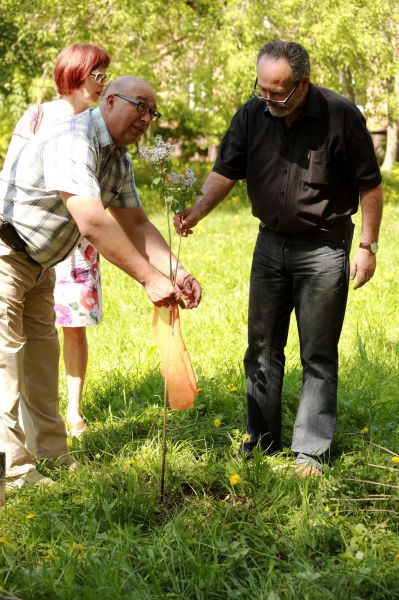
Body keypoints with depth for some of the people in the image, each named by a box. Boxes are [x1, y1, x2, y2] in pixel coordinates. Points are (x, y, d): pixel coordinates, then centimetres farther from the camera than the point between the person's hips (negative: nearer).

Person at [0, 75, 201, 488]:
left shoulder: (118, 160, 6)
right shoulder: (72, 142, -27)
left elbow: (136, 225, 9)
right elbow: (93, 224, -36)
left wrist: (177, 273, -6)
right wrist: (149, 279, -34)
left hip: (38, 264, 10)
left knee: (42, 356, 13)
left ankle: (52, 454, 21)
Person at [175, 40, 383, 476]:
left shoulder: (341, 116, -15)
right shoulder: (252, 115, -4)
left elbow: (369, 185, -8)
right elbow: (225, 172, -3)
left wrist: (368, 247, -9)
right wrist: (196, 211, -21)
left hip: (323, 247, -4)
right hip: (271, 242, 4)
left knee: (318, 355, 3)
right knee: (262, 347, 10)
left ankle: (311, 450, 12)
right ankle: (261, 440, 23)